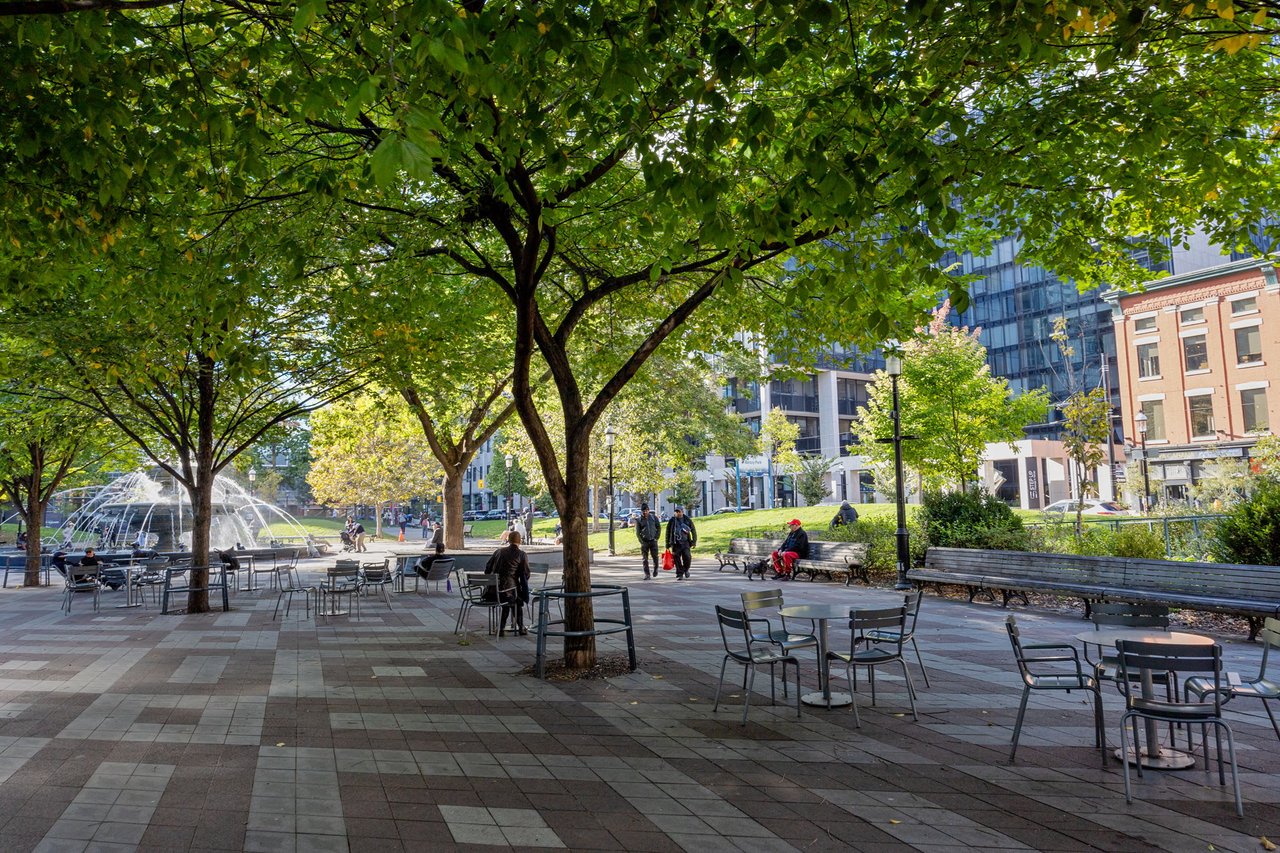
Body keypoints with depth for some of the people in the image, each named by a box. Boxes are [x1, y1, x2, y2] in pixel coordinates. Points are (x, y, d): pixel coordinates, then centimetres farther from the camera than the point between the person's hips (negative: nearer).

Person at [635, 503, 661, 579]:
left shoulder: (654, 517, 2)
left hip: (653, 540, 0)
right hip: (644, 541, 0)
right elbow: (638, 533, 3)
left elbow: (659, 528, 9)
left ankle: (656, 568, 22)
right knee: (645, 559, -3)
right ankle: (647, 574, 2)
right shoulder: (639, 520, -1)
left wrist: (656, 537, -1)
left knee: (655, 556, -7)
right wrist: (641, 541, -6)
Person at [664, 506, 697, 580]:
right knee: (677, 559, -3)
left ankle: (686, 569, 17)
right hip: (676, 543, 0)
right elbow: (668, 533, 10)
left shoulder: (688, 520, 4)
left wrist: (694, 541, 4)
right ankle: (679, 575, 6)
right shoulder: (672, 521, 2)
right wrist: (668, 544, 9)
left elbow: (693, 531, 10)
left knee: (687, 557, -11)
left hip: (685, 542, 0)